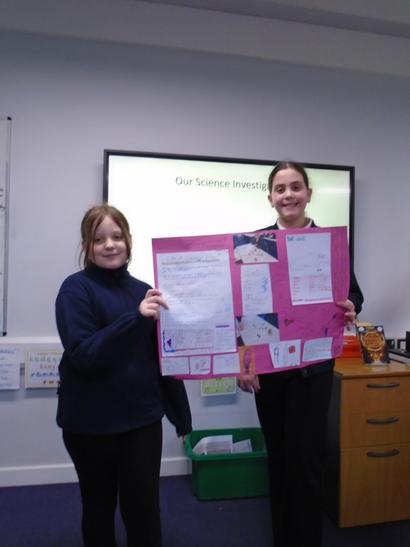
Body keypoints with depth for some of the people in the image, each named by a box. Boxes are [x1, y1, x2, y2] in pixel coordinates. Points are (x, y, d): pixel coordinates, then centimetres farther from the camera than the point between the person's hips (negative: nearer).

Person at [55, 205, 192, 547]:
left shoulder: (143, 291, 2)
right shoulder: (76, 289, -10)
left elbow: (162, 357, 5)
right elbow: (82, 355, -21)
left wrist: (180, 413, 7)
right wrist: (135, 317, -30)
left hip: (142, 417, 3)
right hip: (91, 422, -2)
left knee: (145, 508, 10)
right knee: (99, 506, 17)